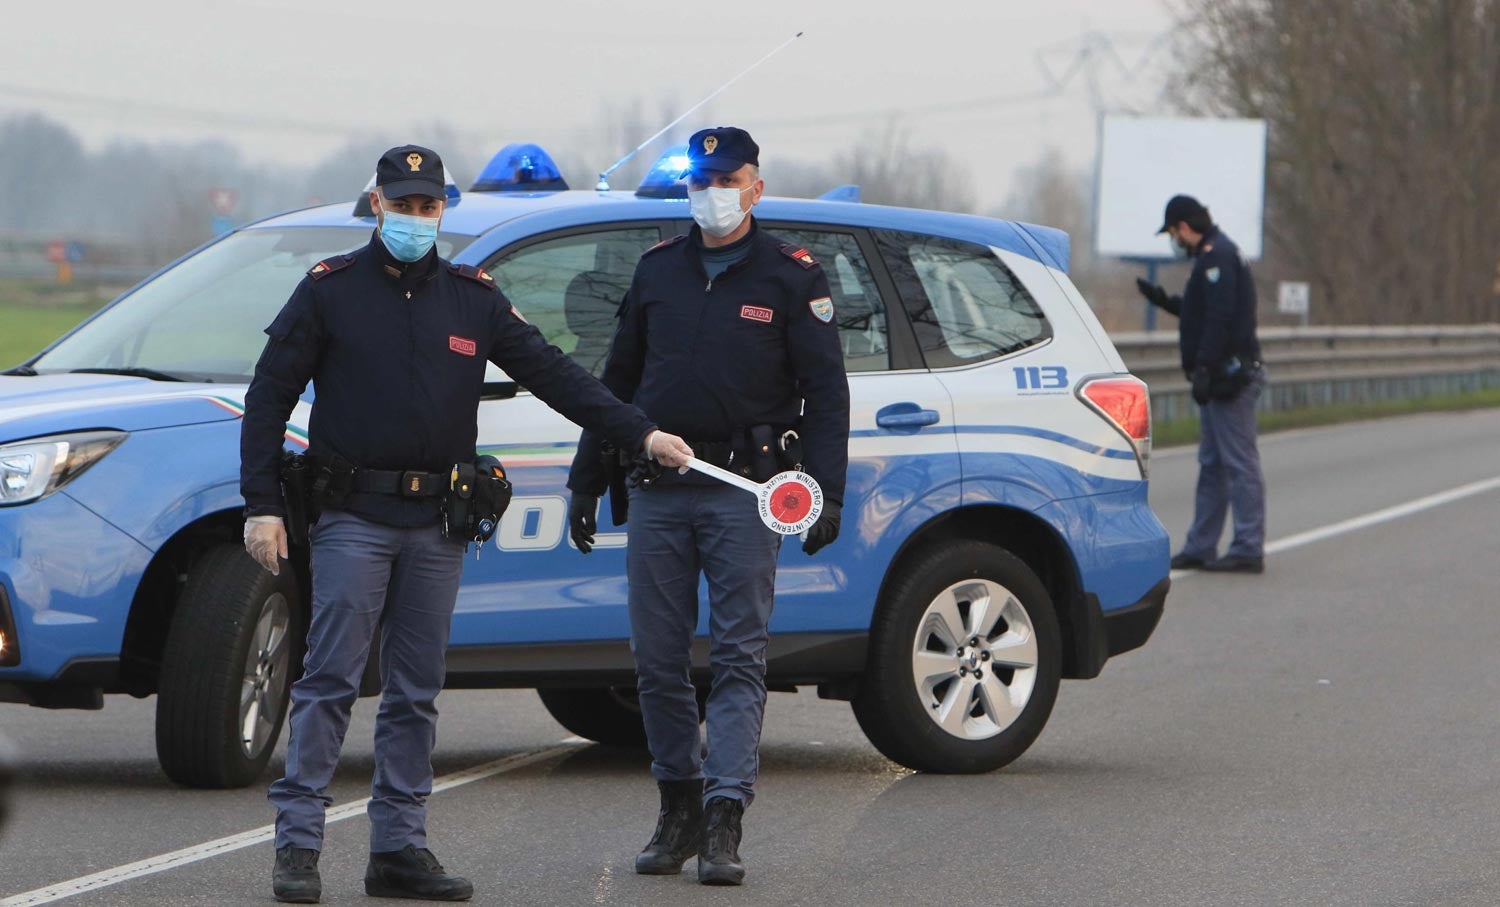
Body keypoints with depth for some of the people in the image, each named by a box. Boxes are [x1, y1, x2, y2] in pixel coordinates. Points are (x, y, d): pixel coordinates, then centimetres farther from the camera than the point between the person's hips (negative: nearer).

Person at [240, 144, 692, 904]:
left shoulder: (472, 298, 11)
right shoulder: (329, 290, 1)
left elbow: (552, 374, 9)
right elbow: (269, 395, 1)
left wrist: (639, 433, 0)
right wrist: (262, 505, -6)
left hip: (436, 526, 4)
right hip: (353, 518, -4)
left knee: (415, 693, 6)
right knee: (329, 682, -8)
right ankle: (296, 843, -7)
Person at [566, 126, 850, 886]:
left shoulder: (791, 277, 3)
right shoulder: (658, 270, 14)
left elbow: (826, 391, 0)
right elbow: (616, 382, 19)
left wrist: (825, 490, -10)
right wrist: (586, 480, 16)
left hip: (745, 492, -4)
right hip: (657, 490, 4)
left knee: (739, 659, -7)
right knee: (658, 661, 4)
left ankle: (724, 822, -12)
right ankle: (678, 810, 16)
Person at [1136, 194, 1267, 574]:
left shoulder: (1216, 256, -13)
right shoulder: (1216, 253, 19)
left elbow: (1219, 317, -22)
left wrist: (1204, 368, -24)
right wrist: (1164, 300, 27)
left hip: (1230, 373, -11)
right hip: (1223, 376, 11)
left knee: (1239, 462, -9)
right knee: (1211, 464, 13)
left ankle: (1249, 549, -9)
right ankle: (1200, 547, 17)